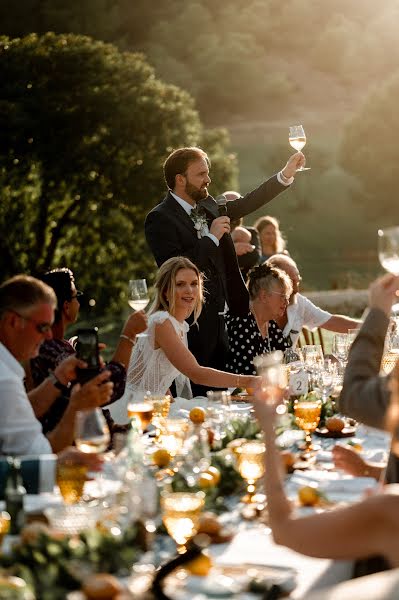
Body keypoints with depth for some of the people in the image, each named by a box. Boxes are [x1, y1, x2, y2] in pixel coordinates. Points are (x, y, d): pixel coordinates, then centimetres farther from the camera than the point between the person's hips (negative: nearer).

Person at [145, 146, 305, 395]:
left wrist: (286, 174, 10)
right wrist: (212, 238, -16)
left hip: (218, 320, 8)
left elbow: (248, 203, 19)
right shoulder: (160, 219, -11)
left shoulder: (208, 207, 13)